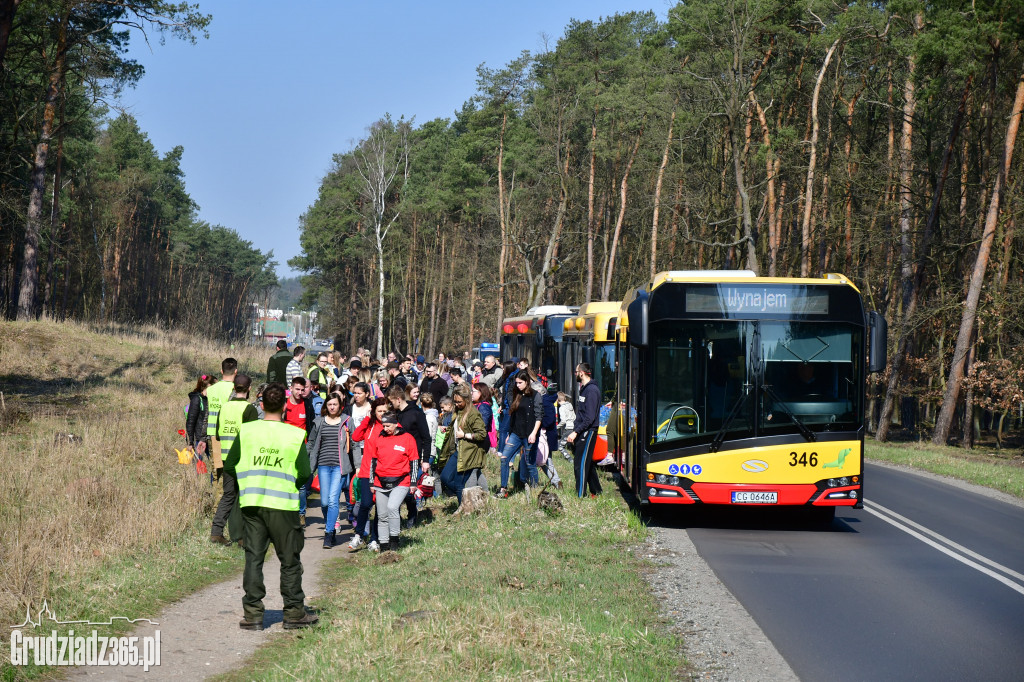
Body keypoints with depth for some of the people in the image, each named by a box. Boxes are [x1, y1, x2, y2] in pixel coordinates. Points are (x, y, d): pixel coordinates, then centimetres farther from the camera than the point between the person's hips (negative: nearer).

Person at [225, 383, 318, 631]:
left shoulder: (246, 431, -1)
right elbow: (305, 473, -5)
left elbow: (229, 465, 5)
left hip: (251, 503, 2)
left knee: (253, 558, 8)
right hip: (283, 504, -2)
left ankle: (252, 614, 7)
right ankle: (294, 613, 14)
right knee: (290, 560, 9)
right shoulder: (295, 435, -6)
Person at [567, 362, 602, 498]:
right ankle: (596, 492, 24)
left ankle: (580, 495, -4)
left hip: (588, 432, -10)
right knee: (587, 463, 15)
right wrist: (574, 432, 16)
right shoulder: (584, 388, 16)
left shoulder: (592, 390, -15)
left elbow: (589, 417, -21)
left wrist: (576, 432, -23)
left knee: (580, 464, -8)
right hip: (582, 432, 10)